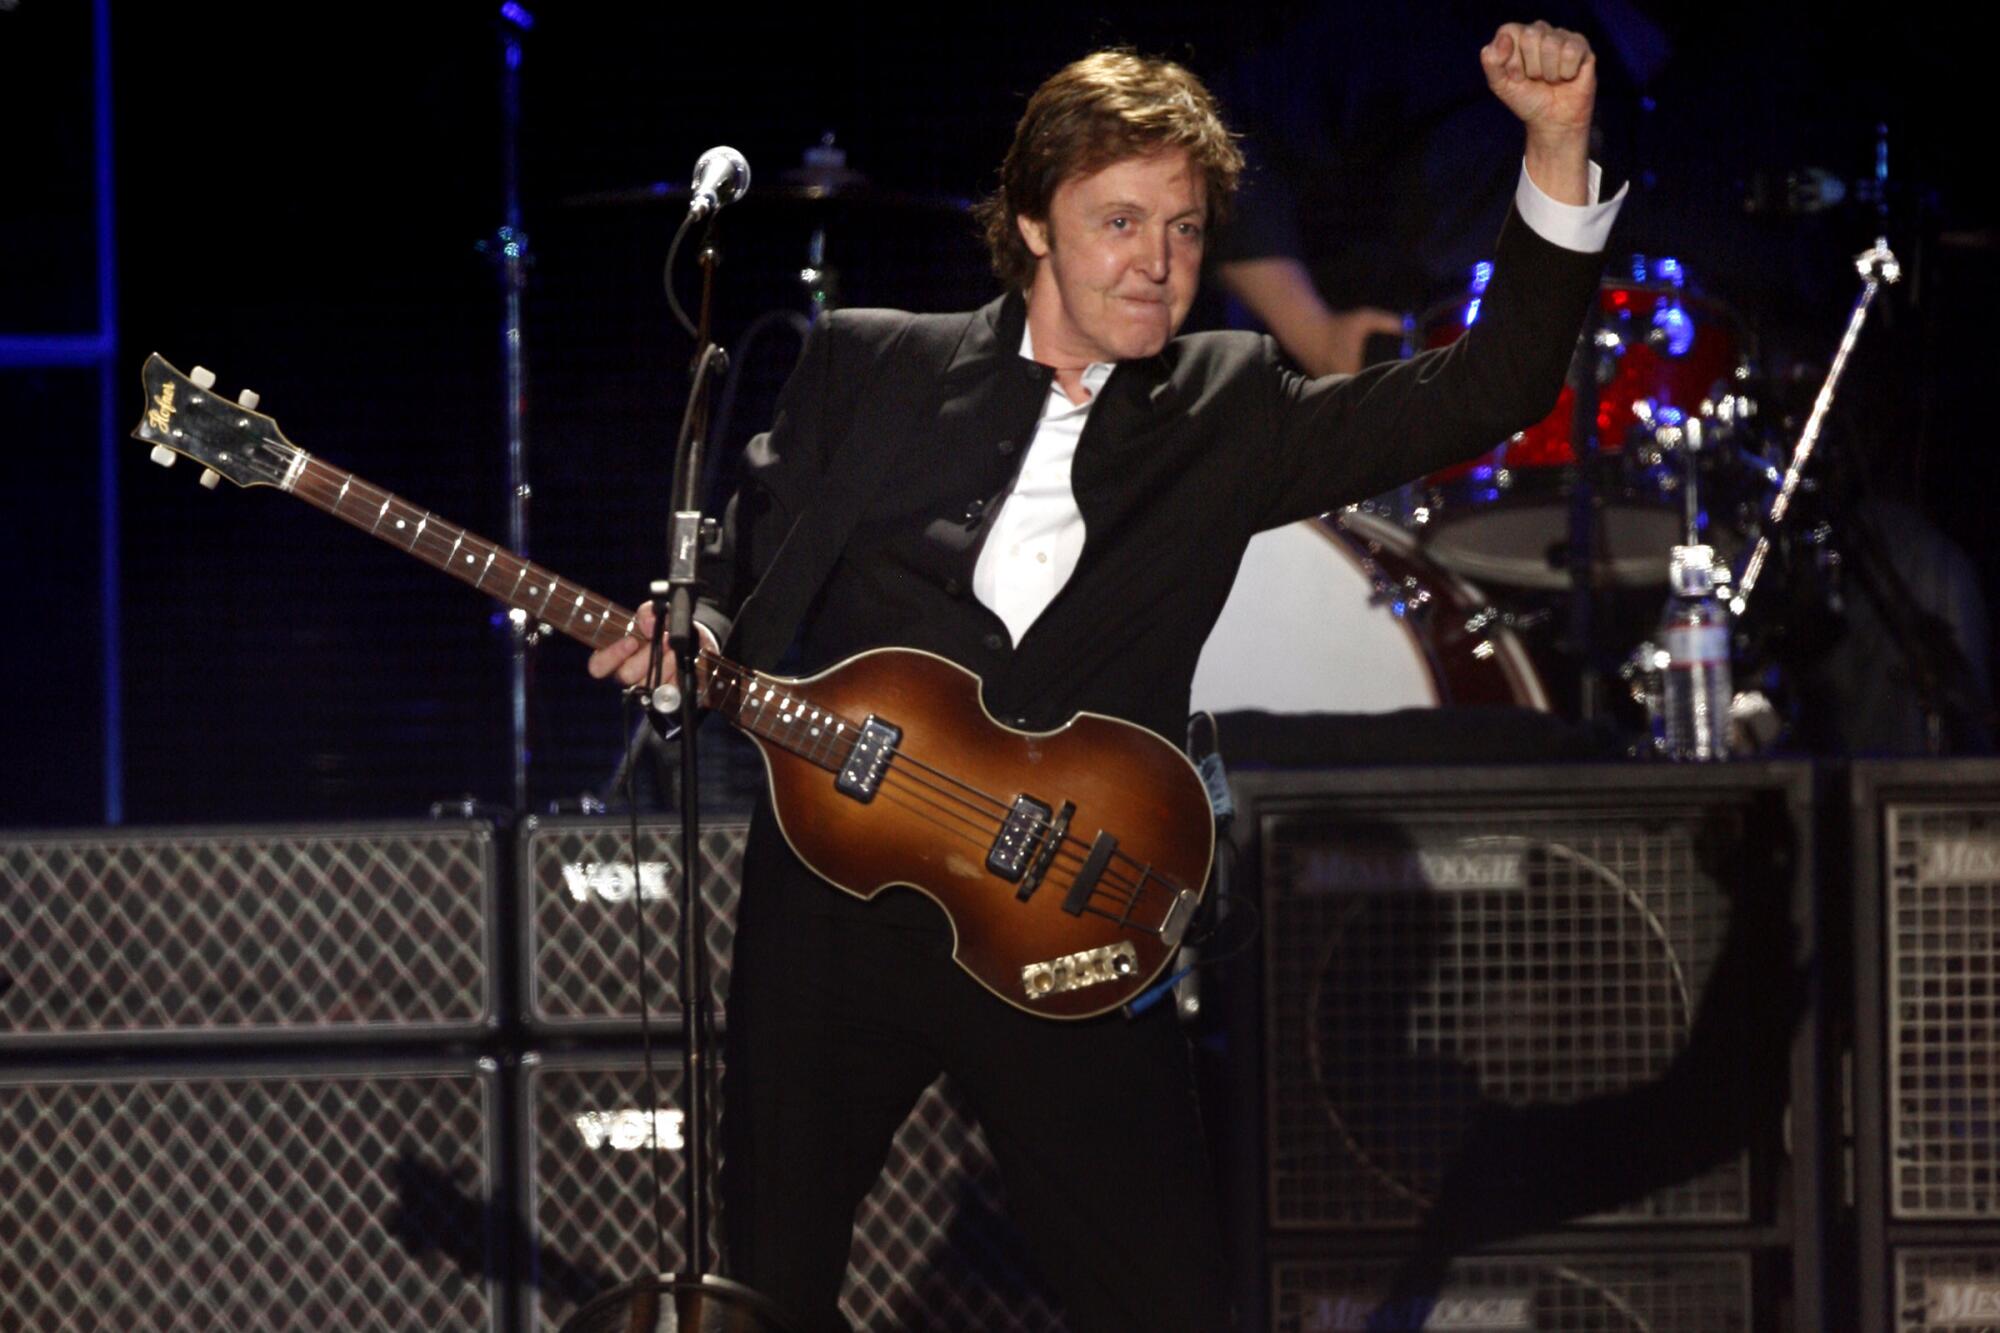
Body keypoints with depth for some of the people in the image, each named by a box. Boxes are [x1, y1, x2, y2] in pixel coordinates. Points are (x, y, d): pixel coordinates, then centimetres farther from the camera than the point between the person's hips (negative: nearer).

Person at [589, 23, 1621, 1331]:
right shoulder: (868, 364, 6)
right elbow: (752, 585, 12)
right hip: (833, 906, 0)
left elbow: (1490, 387, 1)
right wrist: (689, 645, -12)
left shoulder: (1226, 414, 7)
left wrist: (1558, 147, -10)